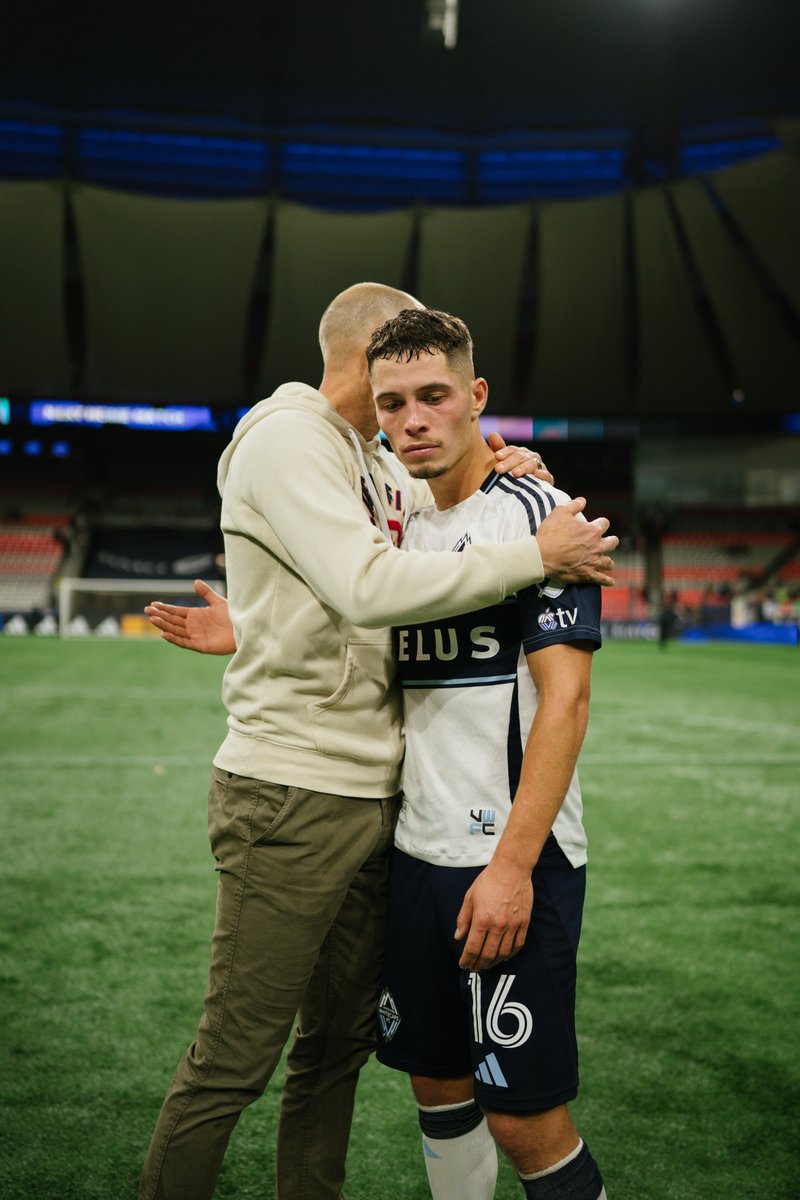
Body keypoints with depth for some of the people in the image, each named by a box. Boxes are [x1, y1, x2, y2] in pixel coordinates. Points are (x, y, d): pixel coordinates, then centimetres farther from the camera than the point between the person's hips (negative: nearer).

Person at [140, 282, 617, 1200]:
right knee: (232, 1062, -3)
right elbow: (369, 586, -22)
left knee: (339, 1040, 16)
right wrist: (535, 556, -16)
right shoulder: (286, 438, -9)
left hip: (373, 794, 9)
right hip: (292, 793, -9)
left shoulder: (377, 465, 18)